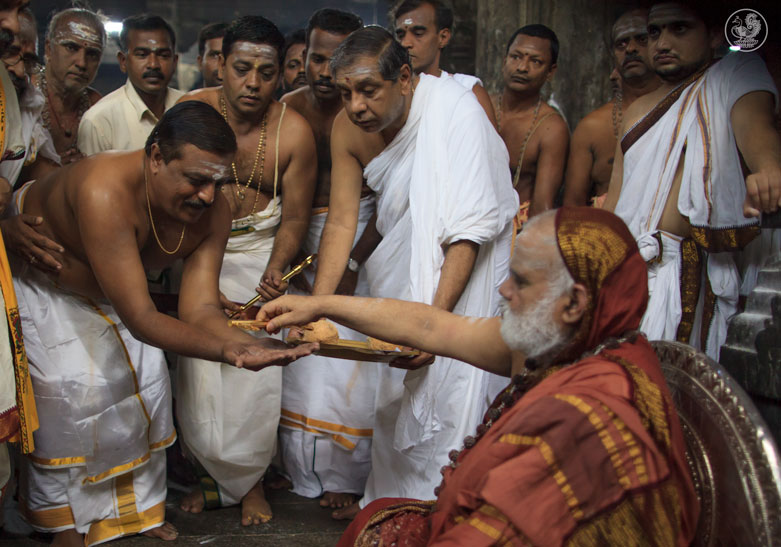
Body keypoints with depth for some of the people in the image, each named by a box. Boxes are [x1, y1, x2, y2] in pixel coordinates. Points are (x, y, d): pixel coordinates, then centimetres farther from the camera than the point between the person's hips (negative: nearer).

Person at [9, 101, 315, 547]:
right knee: (68, 386, -13)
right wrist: (226, 351, -58)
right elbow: (140, 318, -47)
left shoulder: (212, 212, -26)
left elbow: (200, 308, -27)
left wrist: (247, 344, -47)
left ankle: (139, 507, 21)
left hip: (101, 285, 6)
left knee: (146, 381, 1)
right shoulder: (106, 193, -46)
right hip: (32, 270, -6)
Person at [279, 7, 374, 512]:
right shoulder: (288, 110, -1)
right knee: (303, 354, 3)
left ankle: (348, 475, 12)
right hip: (303, 239, 3)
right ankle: (305, 470, 21)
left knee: (352, 358, -3)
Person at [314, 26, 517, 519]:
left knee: (448, 381, -10)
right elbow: (341, 222, -10)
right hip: (406, 253, 6)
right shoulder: (348, 128, -12)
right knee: (395, 382, 12)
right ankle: (389, 498, 29)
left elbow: (468, 231, -32)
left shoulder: (454, 108, -30)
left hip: (469, 258, -6)